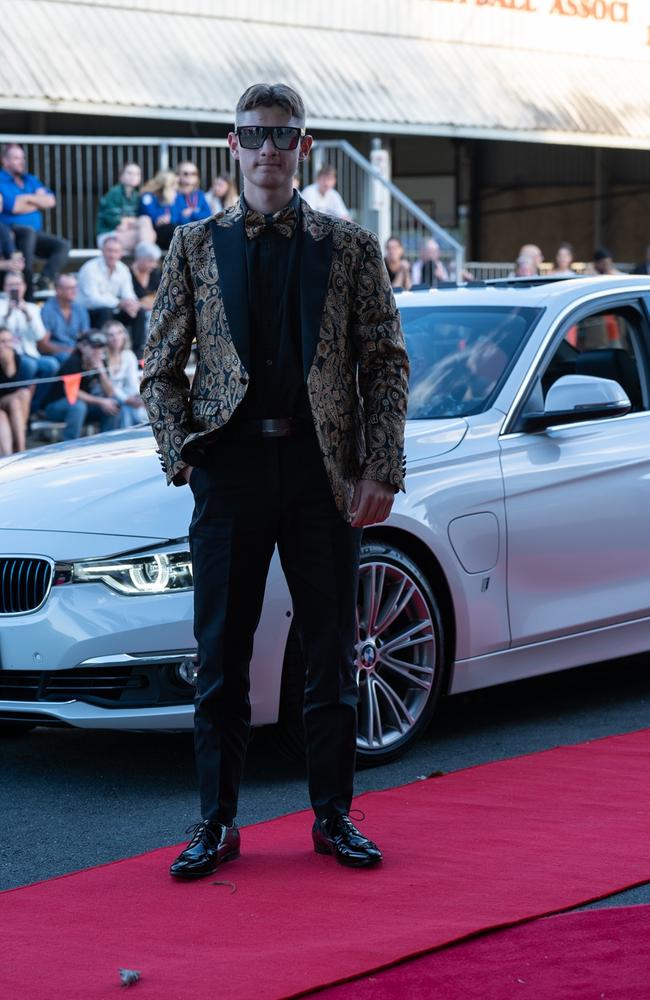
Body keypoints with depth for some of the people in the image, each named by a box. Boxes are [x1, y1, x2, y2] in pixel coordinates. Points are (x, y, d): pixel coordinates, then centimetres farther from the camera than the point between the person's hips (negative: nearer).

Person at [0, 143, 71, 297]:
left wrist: (28, 198, -9)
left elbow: (51, 201, 7)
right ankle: (27, 287, -39)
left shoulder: (30, 180, 18)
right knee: (29, 231, -38)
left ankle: (46, 278, -28)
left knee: (63, 245, -14)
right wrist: (39, 202, 0)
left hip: (35, 234, 7)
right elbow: (14, 207, -18)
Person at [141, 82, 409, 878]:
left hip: (324, 471, 0)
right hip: (231, 469, 0)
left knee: (332, 654, 6)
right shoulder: (196, 247, 8)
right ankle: (217, 822, 11)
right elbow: (160, 369, 9)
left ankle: (333, 816, 17)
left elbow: (387, 365, 5)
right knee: (220, 656, 3)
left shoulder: (350, 248, 7)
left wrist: (381, 472, -4)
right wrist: (183, 456, -4)